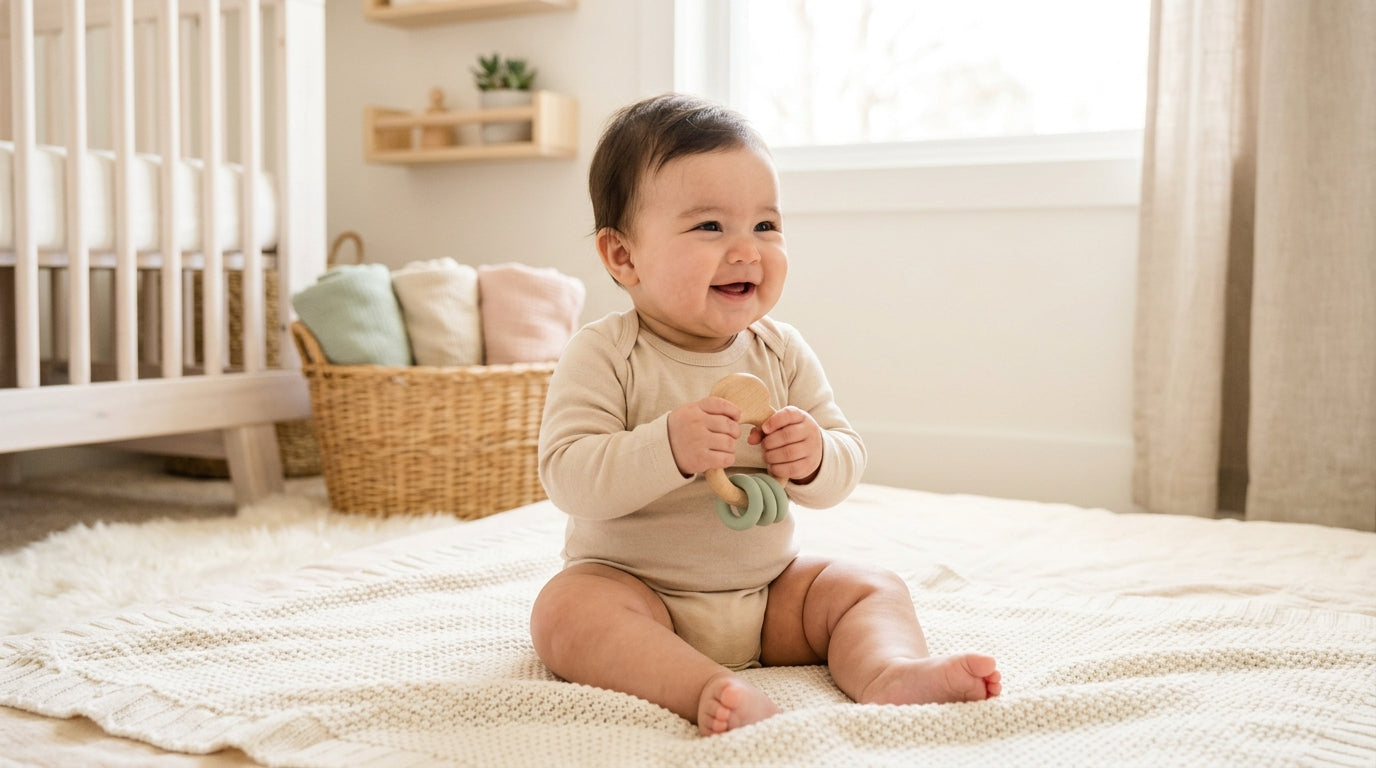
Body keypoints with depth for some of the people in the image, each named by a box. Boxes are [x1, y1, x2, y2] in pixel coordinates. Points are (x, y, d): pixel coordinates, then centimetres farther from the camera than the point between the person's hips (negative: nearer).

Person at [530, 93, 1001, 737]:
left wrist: (815, 459, -22)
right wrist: (667, 448, -37)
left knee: (872, 588, -7)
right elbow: (567, 478, -23)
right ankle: (710, 689, -44)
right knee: (567, 609, -32)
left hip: (767, 588, 5)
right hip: (634, 584, -4)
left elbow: (846, 464, 3)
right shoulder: (603, 355, -14)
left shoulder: (782, 352, -1)